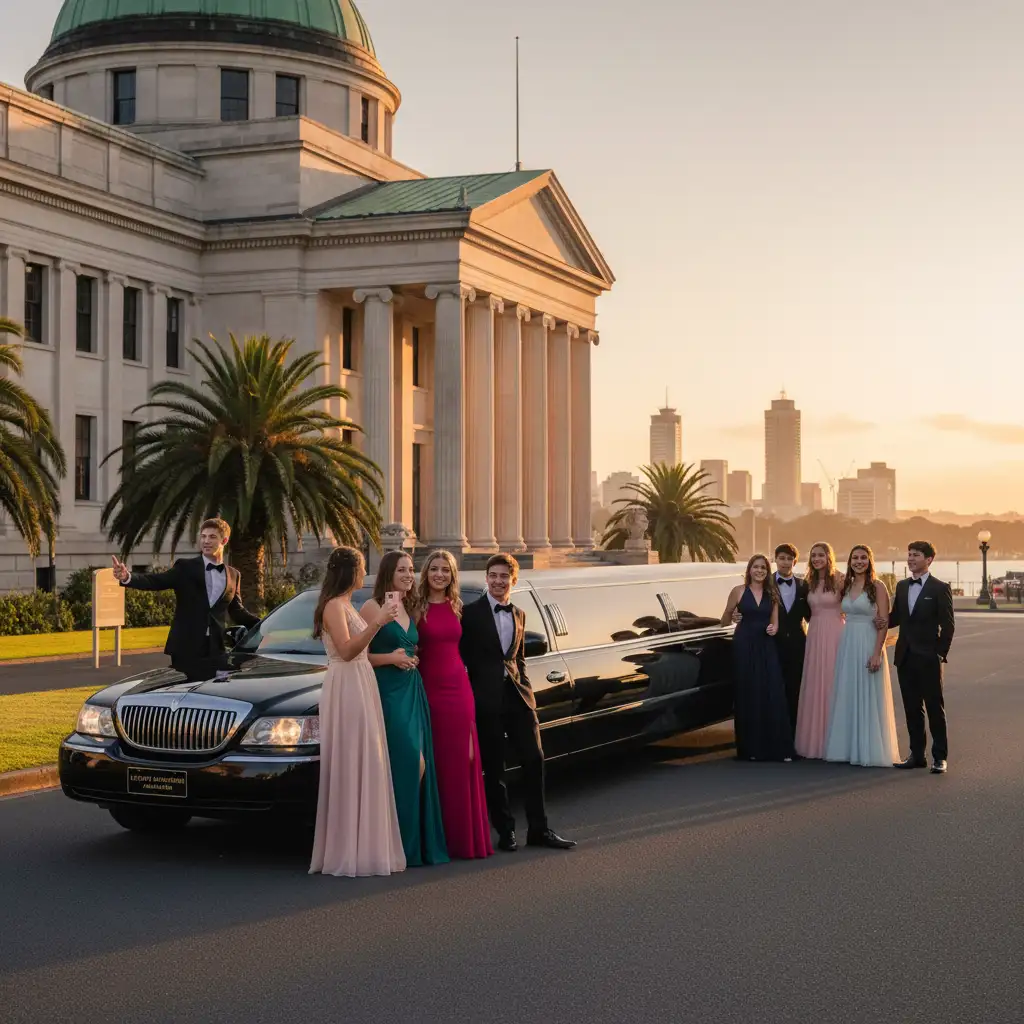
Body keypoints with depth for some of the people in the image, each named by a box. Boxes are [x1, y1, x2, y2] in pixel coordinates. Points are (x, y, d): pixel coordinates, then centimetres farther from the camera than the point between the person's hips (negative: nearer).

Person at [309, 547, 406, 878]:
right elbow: (346, 650, -23)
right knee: (349, 769, -9)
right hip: (346, 690, -10)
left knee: (364, 769, 10)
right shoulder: (334, 606, -10)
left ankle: (360, 847, 14)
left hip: (361, 689, 10)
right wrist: (376, 623, -31)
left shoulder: (347, 605, 19)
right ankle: (349, 853, -7)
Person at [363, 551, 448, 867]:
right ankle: (404, 843, -5)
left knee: (417, 764, 3)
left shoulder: (410, 609, 18)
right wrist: (390, 658, -17)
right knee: (411, 763, -14)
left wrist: (413, 660, 11)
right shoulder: (373, 607, -5)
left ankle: (420, 843, 10)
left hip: (413, 690, 7)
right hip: (387, 691, -7)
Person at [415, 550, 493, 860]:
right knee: (435, 765, -1)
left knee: (462, 763, 5)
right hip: (429, 690, -4)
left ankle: (464, 838, 12)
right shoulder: (416, 608, -2)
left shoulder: (456, 609, 11)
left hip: (458, 690, 4)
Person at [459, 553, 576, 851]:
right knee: (493, 768, 2)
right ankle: (505, 832, 10)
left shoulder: (519, 615, 15)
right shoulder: (471, 613, -2)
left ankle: (538, 829, 11)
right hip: (487, 699, -5)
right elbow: (461, 658, -3)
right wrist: (467, 696, -9)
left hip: (517, 695, 5)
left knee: (534, 760, 3)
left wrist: (526, 689, 9)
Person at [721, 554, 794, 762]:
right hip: (744, 646, -2)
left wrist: (774, 628, -8)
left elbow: (775, 621, 12)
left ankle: (777, 748, -1)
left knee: (773, 695, -5)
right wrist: (731, 613, -14)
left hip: (767, 647, 2)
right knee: (747, 695, 0)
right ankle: (750, 749, 6)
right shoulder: (739, 591, 2)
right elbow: (725, 620, 5)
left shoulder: (772, 593, 11)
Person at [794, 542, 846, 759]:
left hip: (834, 635, -6)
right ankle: (814, 740, 13)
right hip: (814, 636, 6)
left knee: (832, 685, -2)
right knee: (814, 686, 6)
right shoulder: (810, 582, 12)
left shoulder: (839, 580, -6)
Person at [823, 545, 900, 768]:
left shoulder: (877, 586, -6)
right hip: (847, 645, 6)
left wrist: (877, 653, -16)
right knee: (846, 697, 8)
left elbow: (884, 623, -10)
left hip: (868, 645, -6)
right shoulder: (845, 586, 12)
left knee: (868, 697, -2)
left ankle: (869, 750, 5)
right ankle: (848, 748, 16)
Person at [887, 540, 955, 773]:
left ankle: (939, 757, 5)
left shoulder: (940, 589, -5)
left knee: (935, 708, 0)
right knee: (912, 708, 9)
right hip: (905, 657, 6)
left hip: (928, 658, -5)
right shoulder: (902, 586, 12)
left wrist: (941, 654, -10)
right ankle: (917, 755, 15)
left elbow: (947, 625, -6)